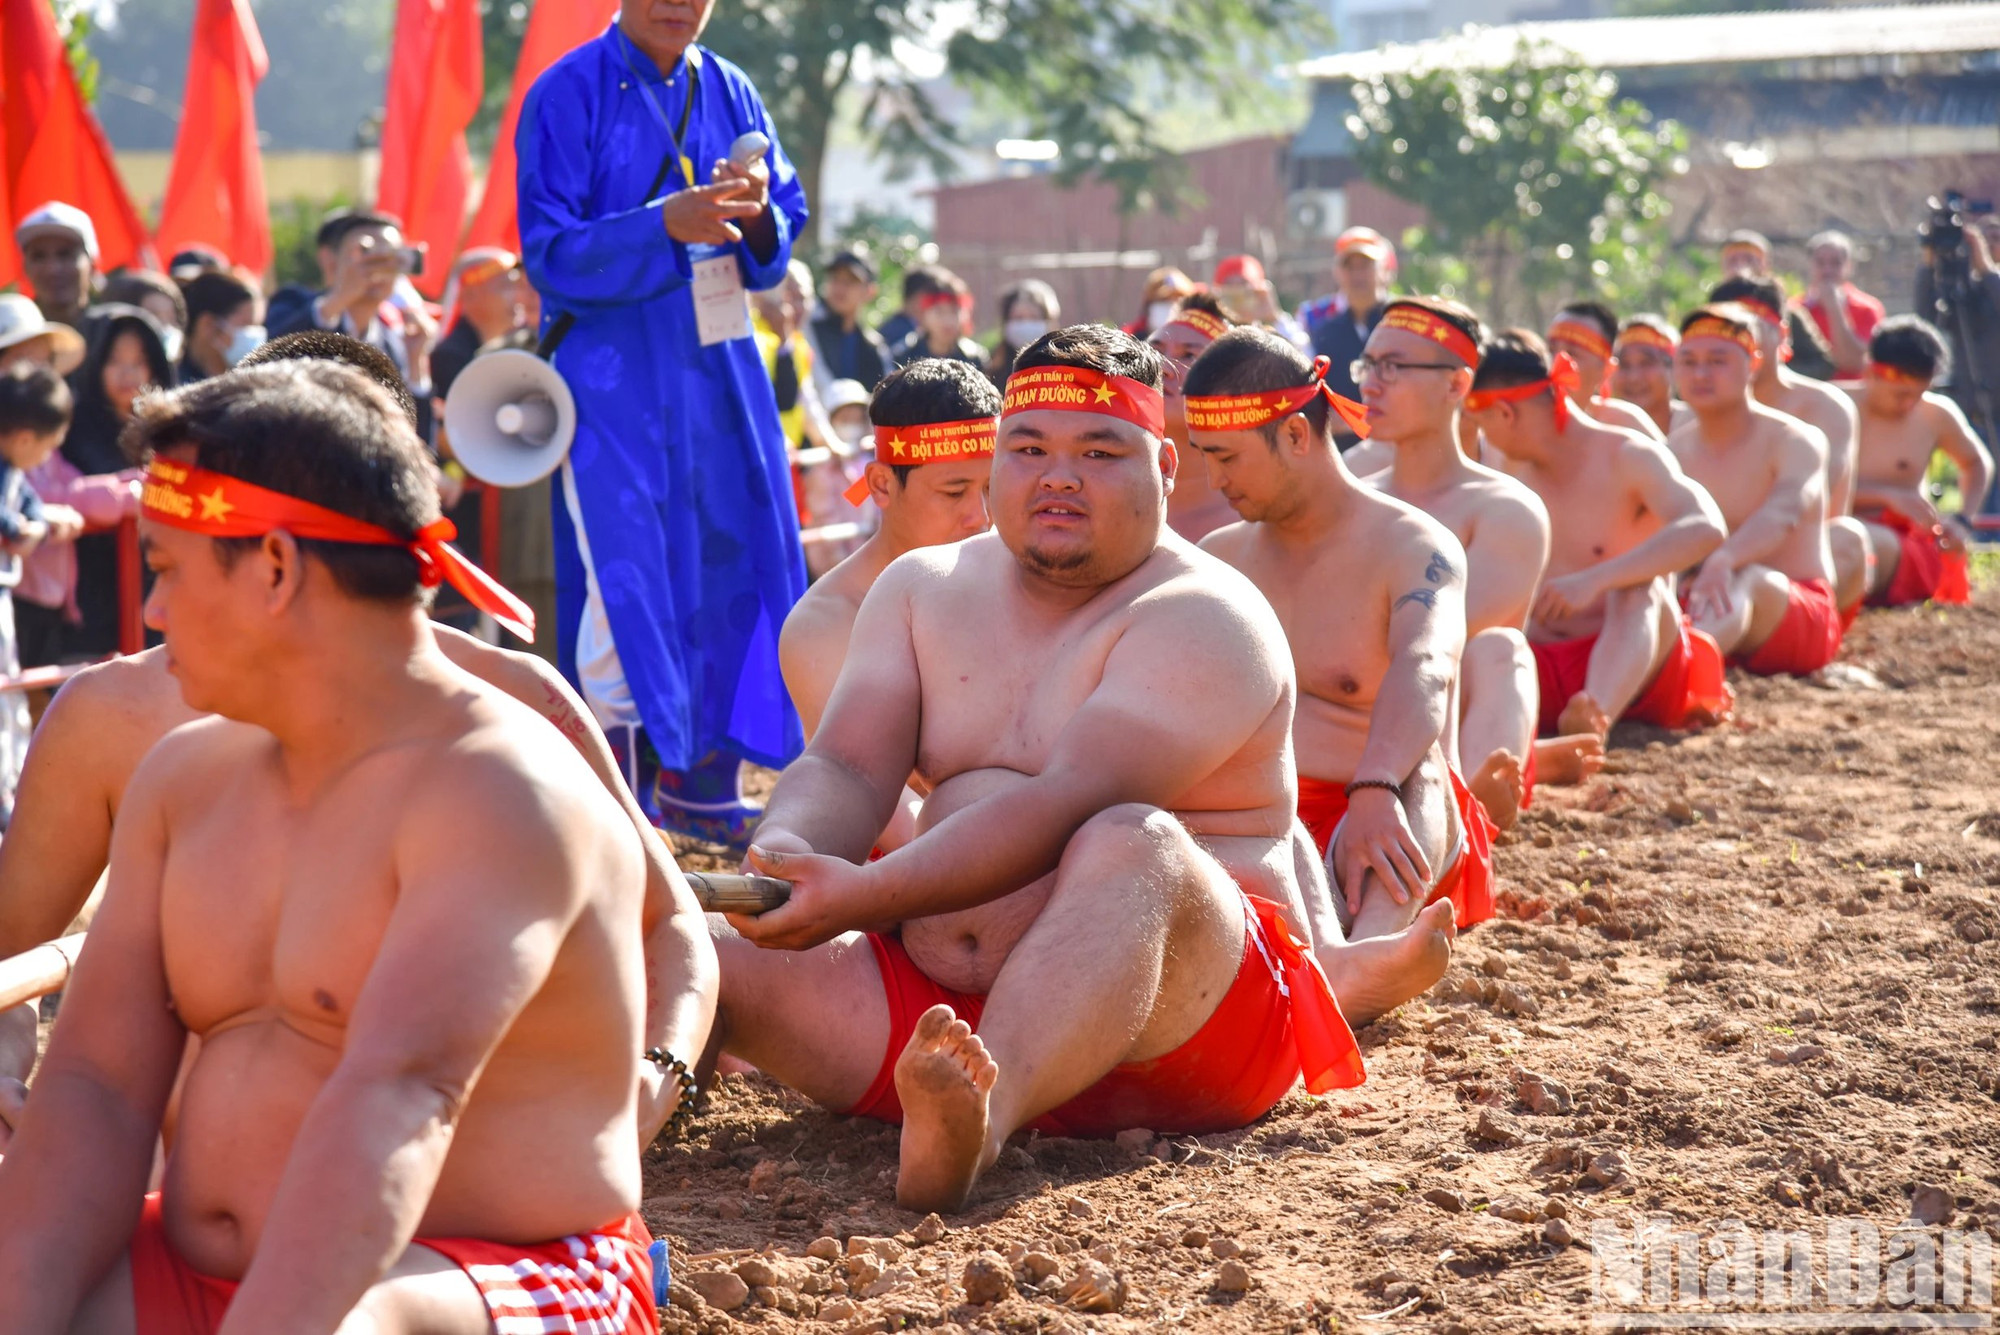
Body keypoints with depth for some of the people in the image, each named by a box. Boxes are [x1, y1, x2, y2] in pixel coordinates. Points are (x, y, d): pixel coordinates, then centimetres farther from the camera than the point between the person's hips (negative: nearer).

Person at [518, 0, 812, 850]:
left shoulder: (729, 93, 9)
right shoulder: (568, 95, -6)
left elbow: (781, 240, 10)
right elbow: (551, 254, -12)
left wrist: (754, 218, -14)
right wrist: (666, 223, -26)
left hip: (719, 364, 5)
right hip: (614, 372, -5)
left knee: (734, 556, 4)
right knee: (627, 568, -9)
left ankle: (701, 781, 16)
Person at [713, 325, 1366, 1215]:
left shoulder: (1203, 622, -6)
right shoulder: (924, 589, 15)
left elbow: (1069, 807, -20)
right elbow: (844, 768, 2)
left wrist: (865, 896, -32)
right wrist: (787, 857, -22)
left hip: (1172, 1023, -6)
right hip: (936, 1004, 6)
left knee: (1133, 845, -37)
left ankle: (975, 1125, -62)